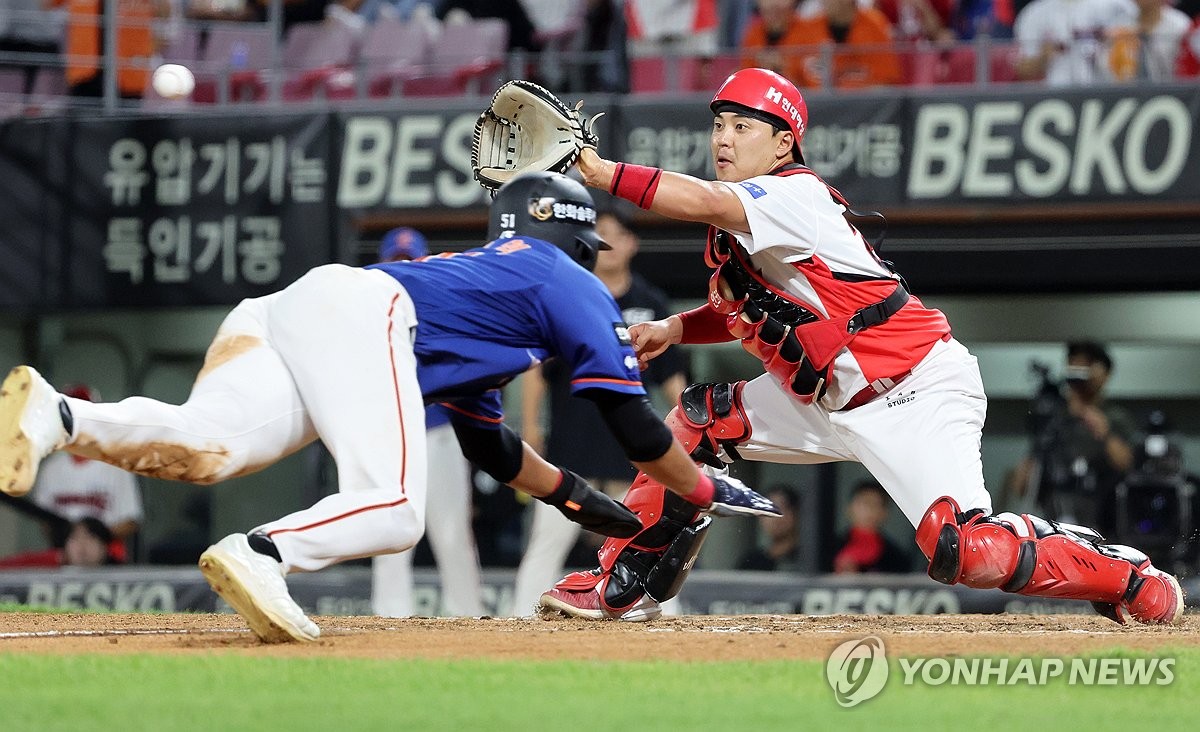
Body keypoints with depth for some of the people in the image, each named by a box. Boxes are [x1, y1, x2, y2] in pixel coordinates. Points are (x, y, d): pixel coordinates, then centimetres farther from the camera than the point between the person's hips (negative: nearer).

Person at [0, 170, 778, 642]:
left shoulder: (480, 272, 43)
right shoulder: (575, 286, 21)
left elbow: (490, 446, 48)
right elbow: (636, 426, 15)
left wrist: (574, 495, 56)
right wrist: (708, 492, 29)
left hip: (277, 319, 7)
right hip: (358, 311, -7)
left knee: (206, 448, -21)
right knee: (393, 510, -19)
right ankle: (259, 554, -42)